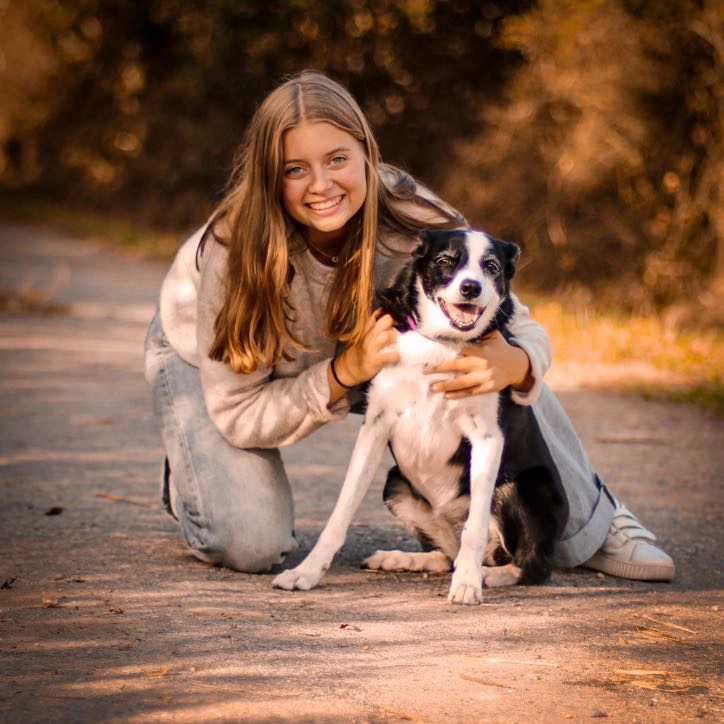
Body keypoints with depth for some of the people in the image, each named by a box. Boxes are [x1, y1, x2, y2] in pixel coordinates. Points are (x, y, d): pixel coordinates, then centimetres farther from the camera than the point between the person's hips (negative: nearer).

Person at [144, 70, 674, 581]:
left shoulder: (412, 221, -32)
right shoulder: (234, 248, -38)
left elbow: (521, 330, -24)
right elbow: (237, 417, -31)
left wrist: (510, 364, -49)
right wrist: (343, 373, -46)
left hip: (353, 346, 3)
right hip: (203, 352, -3)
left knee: (500, 358, -22)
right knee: (248, 545, -25)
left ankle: (589, 527, 0)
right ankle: (190, 476, 12)